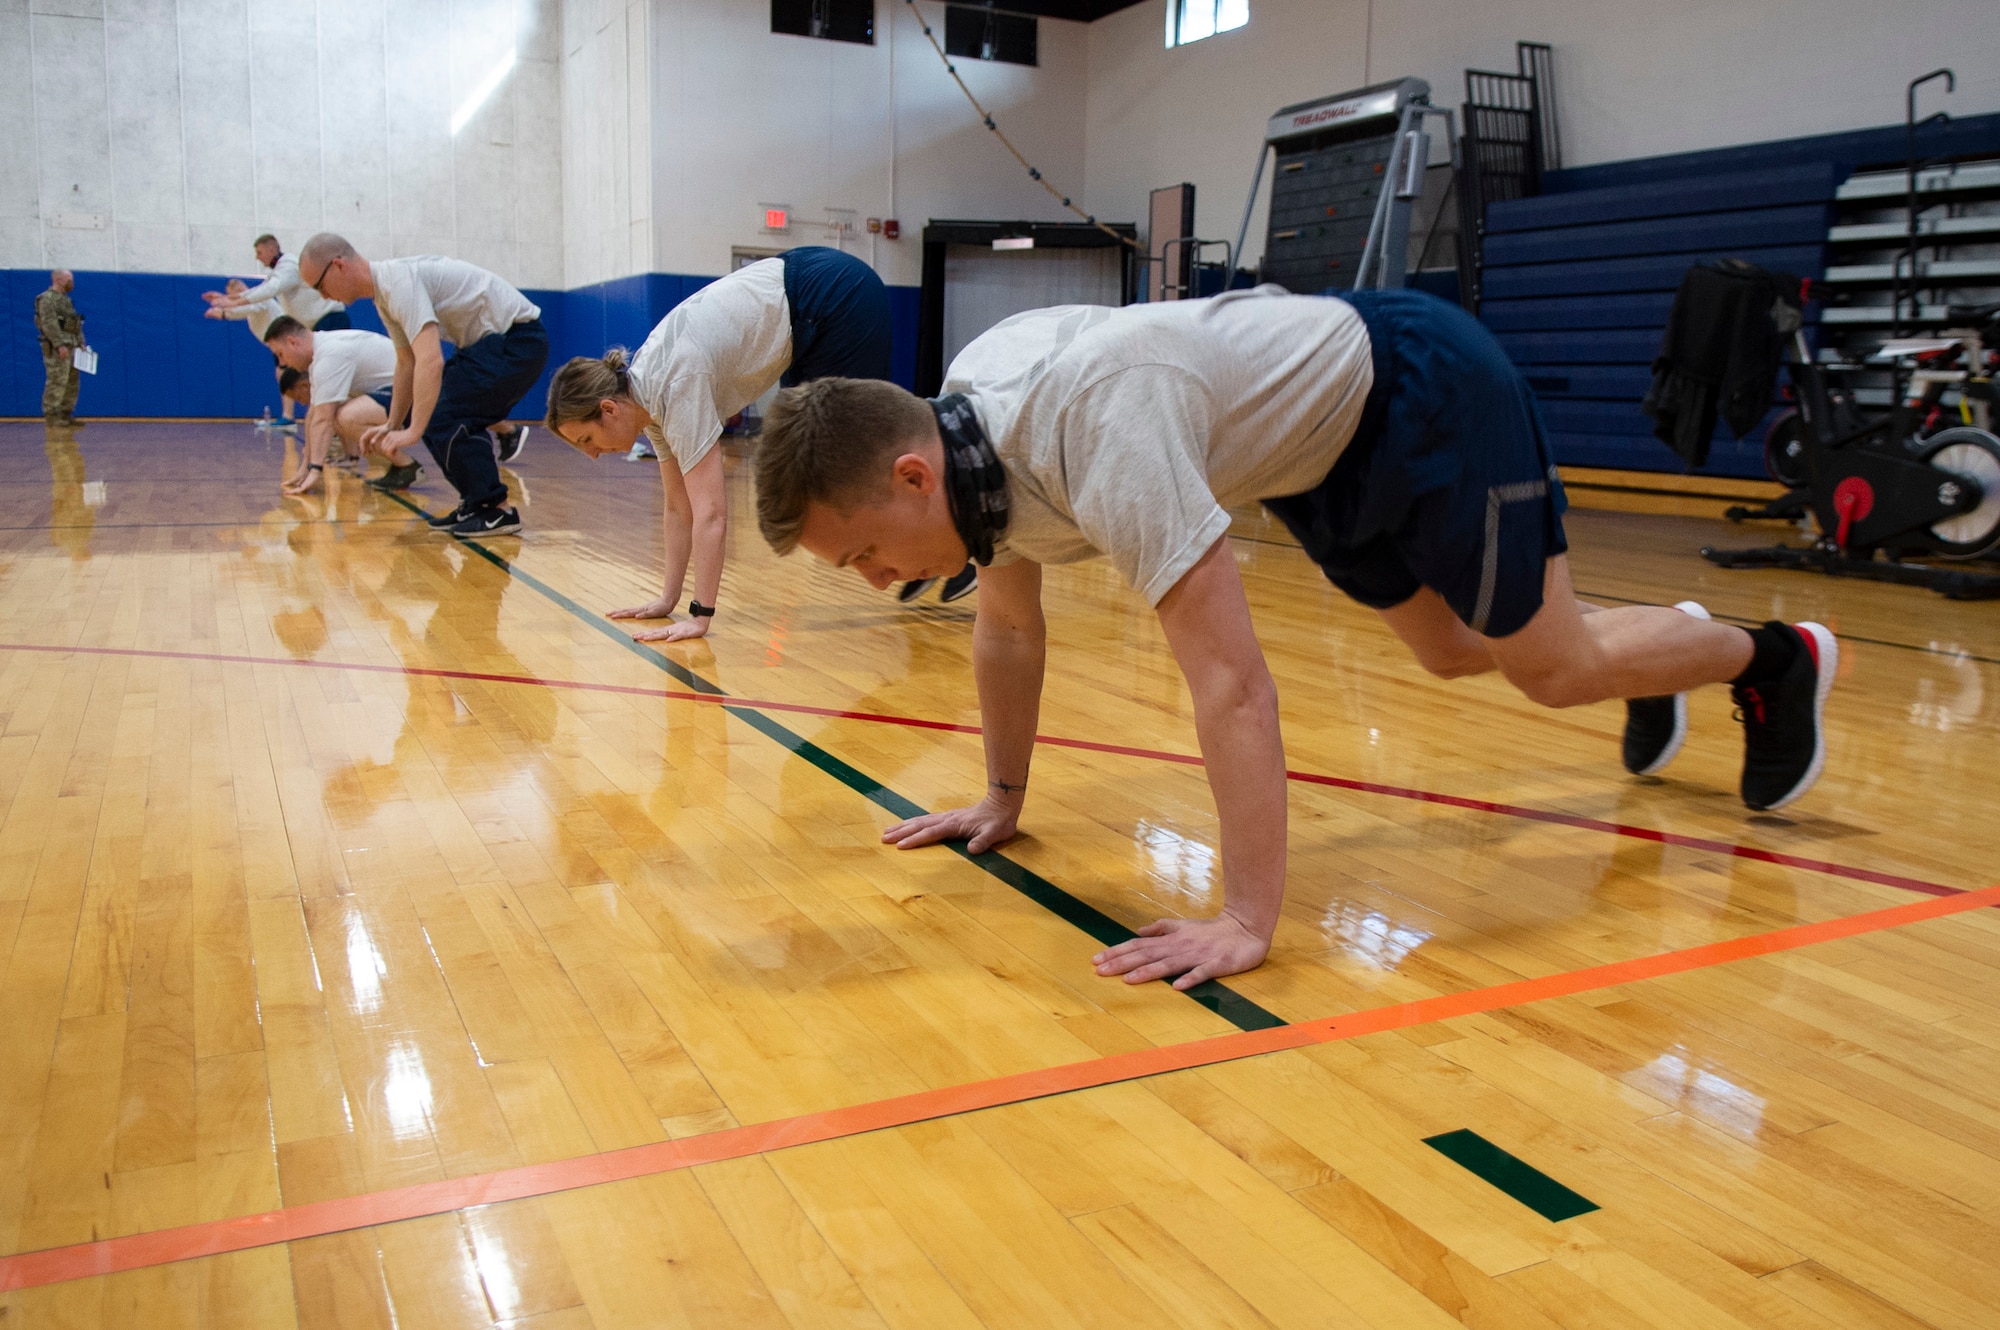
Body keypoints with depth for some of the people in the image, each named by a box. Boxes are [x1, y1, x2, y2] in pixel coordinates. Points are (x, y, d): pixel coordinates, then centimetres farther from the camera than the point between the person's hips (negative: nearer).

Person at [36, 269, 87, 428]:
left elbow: (75, 325, 24)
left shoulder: (65, 299, 21)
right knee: (56, 382, -12)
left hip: (70, 347, 10)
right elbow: (49, 324, -19)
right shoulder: (47, 299, -9)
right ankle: (51, 415, -10)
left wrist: (80, 342, 15)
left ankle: (66, 415, 15)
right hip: (57, 349, -10)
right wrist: (60, 344, -24)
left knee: (72, 383, 10)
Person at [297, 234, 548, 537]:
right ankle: (475, 504, 14)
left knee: (444, 417, -16)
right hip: (491, 342, 10)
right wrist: (392, 426, 21)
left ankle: (497, 511, -9)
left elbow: (431, 361, -32)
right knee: (430, 413, 10)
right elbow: (407, 363, 22)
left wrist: (413, 432, -33)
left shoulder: (399, 281, -22)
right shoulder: (383, 295, 10)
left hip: (516, 338, -10)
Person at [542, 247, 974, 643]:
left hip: (837, 297, -8)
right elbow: (679, 509, 8)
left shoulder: (675, 387, -24)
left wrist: (700, 617, -23)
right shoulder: (647, 397, 2)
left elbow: (711, 515, -25)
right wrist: (668, 599, 7)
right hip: (810, 317, 8)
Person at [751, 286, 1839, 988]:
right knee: (1452, 654, 23)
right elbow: (1007, 630, 2)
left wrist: (1247, 922, -40)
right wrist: (1002, 802, 7)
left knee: (1553, 669, 4)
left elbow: (1231, 683, -43)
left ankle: (1776, 661, 33)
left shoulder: (1093, 435, -41)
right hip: (1323, 445, 8)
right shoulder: (967, 430, -14)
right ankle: (1662, 653, 50)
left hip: (1422, 393, -8)